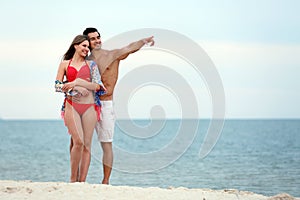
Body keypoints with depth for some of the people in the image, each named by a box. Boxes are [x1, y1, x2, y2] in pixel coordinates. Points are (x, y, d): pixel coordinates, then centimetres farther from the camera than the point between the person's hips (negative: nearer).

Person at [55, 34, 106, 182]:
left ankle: (82, 181, 0)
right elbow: (58, 86, 5)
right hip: (72, 106, -2)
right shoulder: (65, 64, 11)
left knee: (86, 145, -3)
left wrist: (77, 82, -8)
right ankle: (73, 179, -4)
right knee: (78, 142, -16)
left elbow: (97, 86, 2)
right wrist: (76, 88, -8)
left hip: (89, 106, 2)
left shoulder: (91, 65, 13)